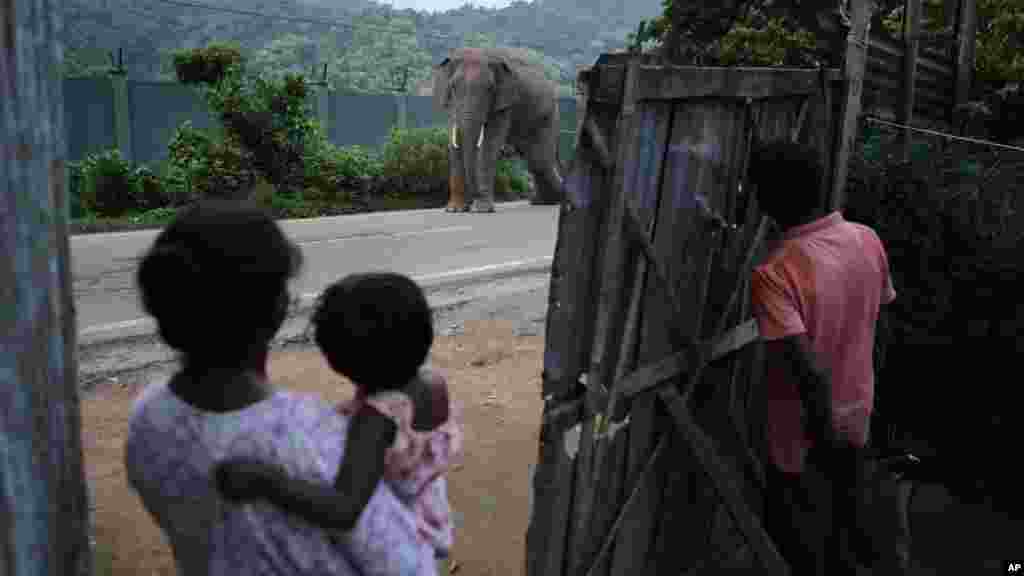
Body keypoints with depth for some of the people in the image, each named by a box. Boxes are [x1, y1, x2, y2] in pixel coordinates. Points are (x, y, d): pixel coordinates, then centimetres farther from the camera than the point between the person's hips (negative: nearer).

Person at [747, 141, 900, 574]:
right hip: (857, 418, 6)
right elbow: (880, 306, 7)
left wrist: (825, 431, -19)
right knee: (841, 524, 28)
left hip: (805, 437, -6)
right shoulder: (868, 240, -8)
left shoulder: (774, 274, -30)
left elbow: (809, 366, -35)